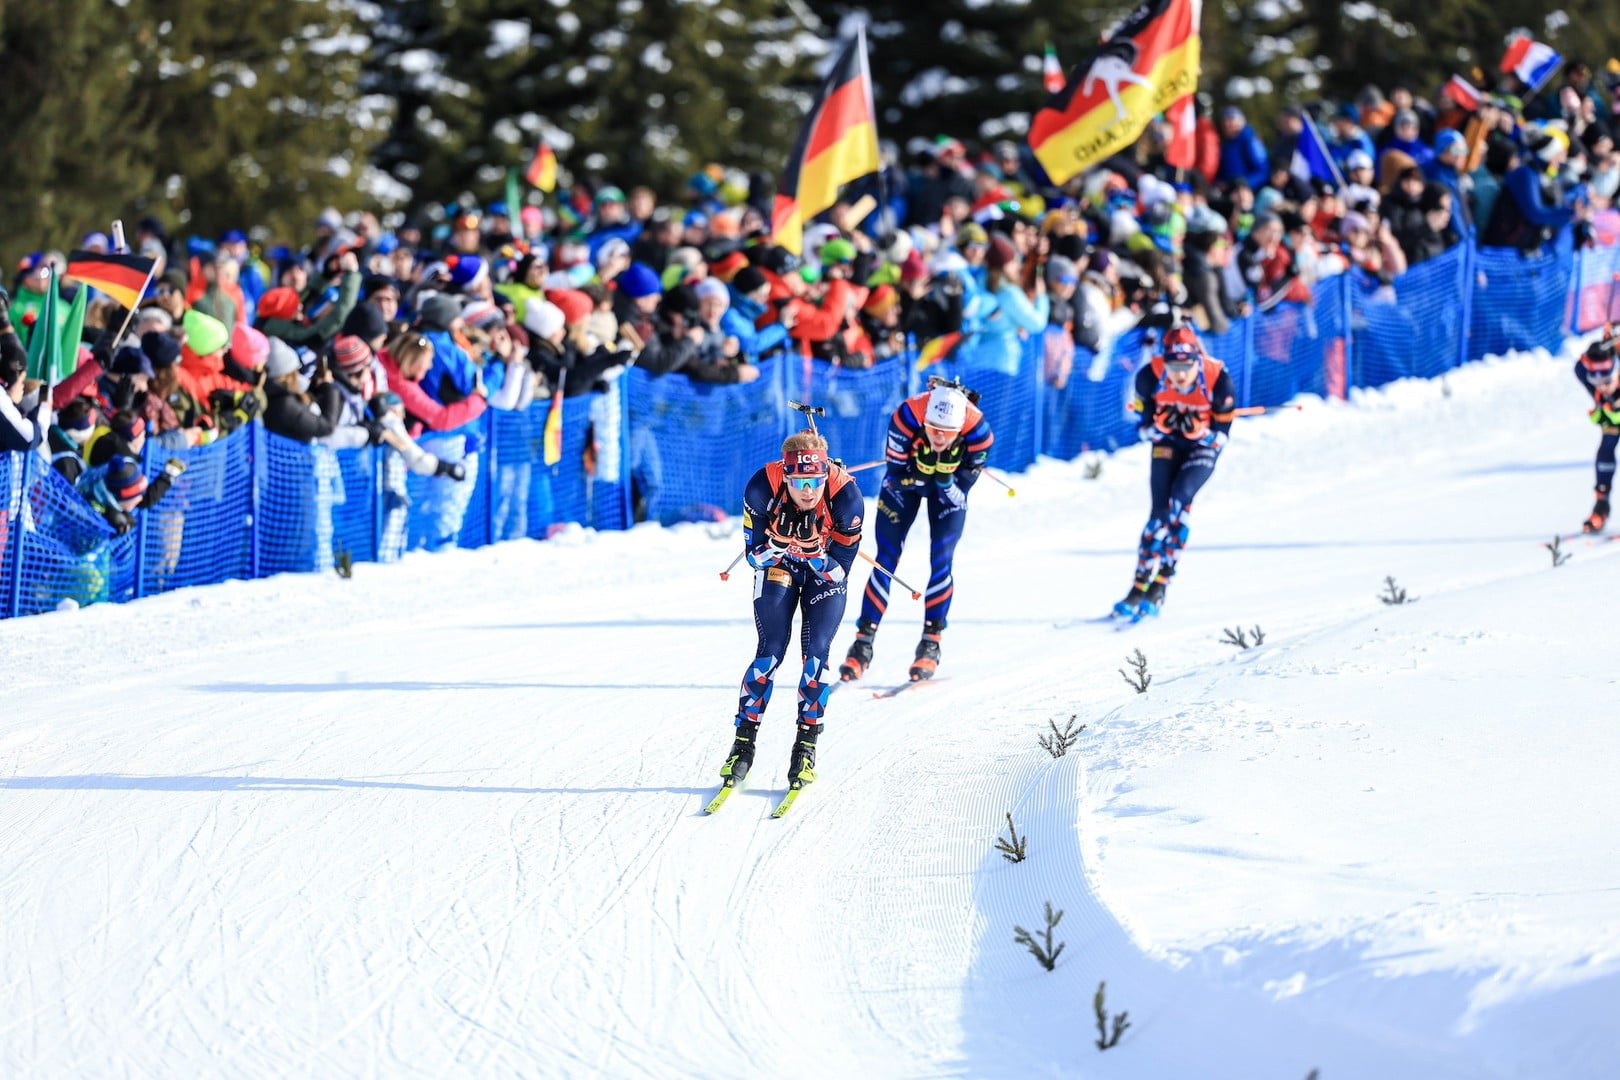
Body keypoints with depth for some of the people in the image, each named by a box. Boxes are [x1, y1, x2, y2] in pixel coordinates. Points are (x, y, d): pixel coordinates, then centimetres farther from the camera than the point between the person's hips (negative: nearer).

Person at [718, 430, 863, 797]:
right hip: (778, 568, 0)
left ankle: (806, 747, -3)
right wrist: (773, 548, -39)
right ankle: (744, 741, 0)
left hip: (825, 571, 0)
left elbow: (841, 568, -21)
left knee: (816, 653, -14)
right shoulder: (762, 488, -29)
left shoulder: (845, 495, -31)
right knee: (771, 653, -11)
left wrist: (818, 558, -39)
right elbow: (754, 555, -19)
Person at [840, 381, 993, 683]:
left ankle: (931, 643, 2)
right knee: (886, 561, -3)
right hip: (907, 478, 0)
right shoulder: (907, 417, -36)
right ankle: (863, 644, 3)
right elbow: (896, 474, -24)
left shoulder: (979, 433, -34)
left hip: (949, 487, 0)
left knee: (941, 563, -11)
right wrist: (917, 478, -37)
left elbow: (959, 493, -23)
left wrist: (945, 478, -40)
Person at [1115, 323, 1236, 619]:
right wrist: (1161, 425, -34)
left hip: (1204, 446, -2)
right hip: (1168, 442, 2)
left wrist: (1197, 430, -39)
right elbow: (1144, 427, -12)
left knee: (1180, 497, -24)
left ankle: (1161, 585, -20)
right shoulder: (1150, 376, -25)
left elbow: (1221, 435, -19)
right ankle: (1140, 586, 1)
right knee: (1161, 510, -11)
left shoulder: (1217, 378, -29)